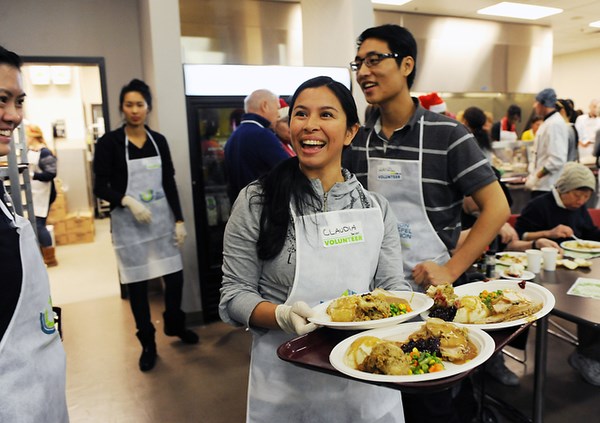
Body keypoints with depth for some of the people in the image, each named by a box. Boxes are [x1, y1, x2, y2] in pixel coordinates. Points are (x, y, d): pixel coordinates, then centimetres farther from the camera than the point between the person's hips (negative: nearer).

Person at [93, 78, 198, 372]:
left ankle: (175, 325, 33)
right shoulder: (109, 142, -5)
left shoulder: (158, 141, 5)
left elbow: (169, 183, 6)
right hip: (128, 223, -3)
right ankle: (147, 344, 22)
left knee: (175, 276, 6)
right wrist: (128, 201, -22)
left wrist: (179, 220, 1)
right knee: (137, 284, 5)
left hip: (162, 218, 3)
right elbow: (100, 187, -5)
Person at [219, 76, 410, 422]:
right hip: (286, 382, -2)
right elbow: (235, 294, -7)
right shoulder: (257, 201, -8)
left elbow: (393, 286, 1)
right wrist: (282, 315, -26)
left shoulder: (376, 208, 1)